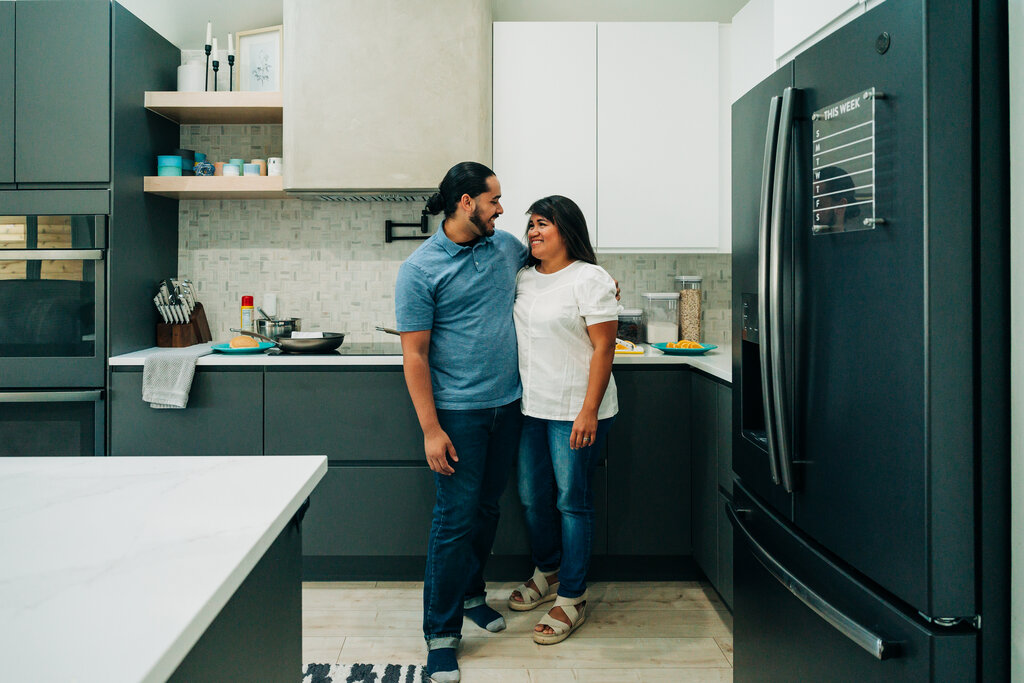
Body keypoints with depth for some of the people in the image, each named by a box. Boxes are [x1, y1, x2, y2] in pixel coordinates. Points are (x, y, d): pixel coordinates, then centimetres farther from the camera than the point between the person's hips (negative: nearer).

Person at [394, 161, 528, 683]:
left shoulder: (507, 246, 6)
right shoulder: (420, 269, -10)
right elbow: (414, 355, -12)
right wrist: (430, 430, -15)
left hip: (507, 405, 6)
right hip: (458, 413, -6)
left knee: (486, 508, 16)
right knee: (455, 518, -2)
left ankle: (470, 592, 37)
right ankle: (441, 632, 11)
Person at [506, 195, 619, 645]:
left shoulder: (589, 279, -9)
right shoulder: (524, 279, 11)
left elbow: (603, 349, -13)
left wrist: (589, 412, -18)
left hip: (574, 411, -7)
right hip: (530, 407, 7)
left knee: (572, 501, 2)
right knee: (531, 497, 15)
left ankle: (572, 599, 17)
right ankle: (547, 574, 38)